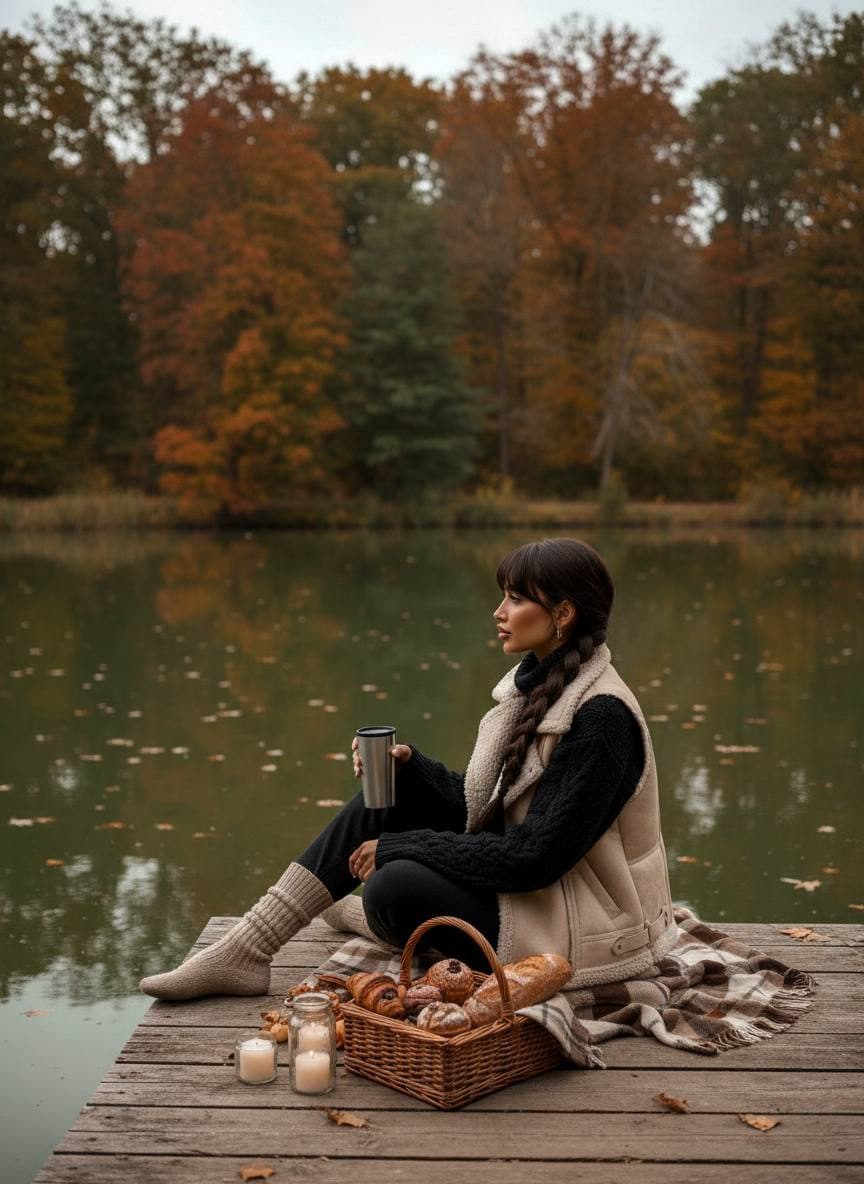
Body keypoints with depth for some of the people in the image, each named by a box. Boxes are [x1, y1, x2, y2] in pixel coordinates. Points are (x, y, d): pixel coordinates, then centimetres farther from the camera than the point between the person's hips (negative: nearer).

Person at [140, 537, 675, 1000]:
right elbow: (478, 807, 7)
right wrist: (409, 763, -10)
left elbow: (536, 855, -26)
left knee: (396, 886, -26)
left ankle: (382, 921, 12)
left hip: (576, 928, -9)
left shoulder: (601, 717, -24)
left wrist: (398, 849, -19)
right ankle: (245, 951, 3)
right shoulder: (539, 684, 4)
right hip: (526, 883, 9)